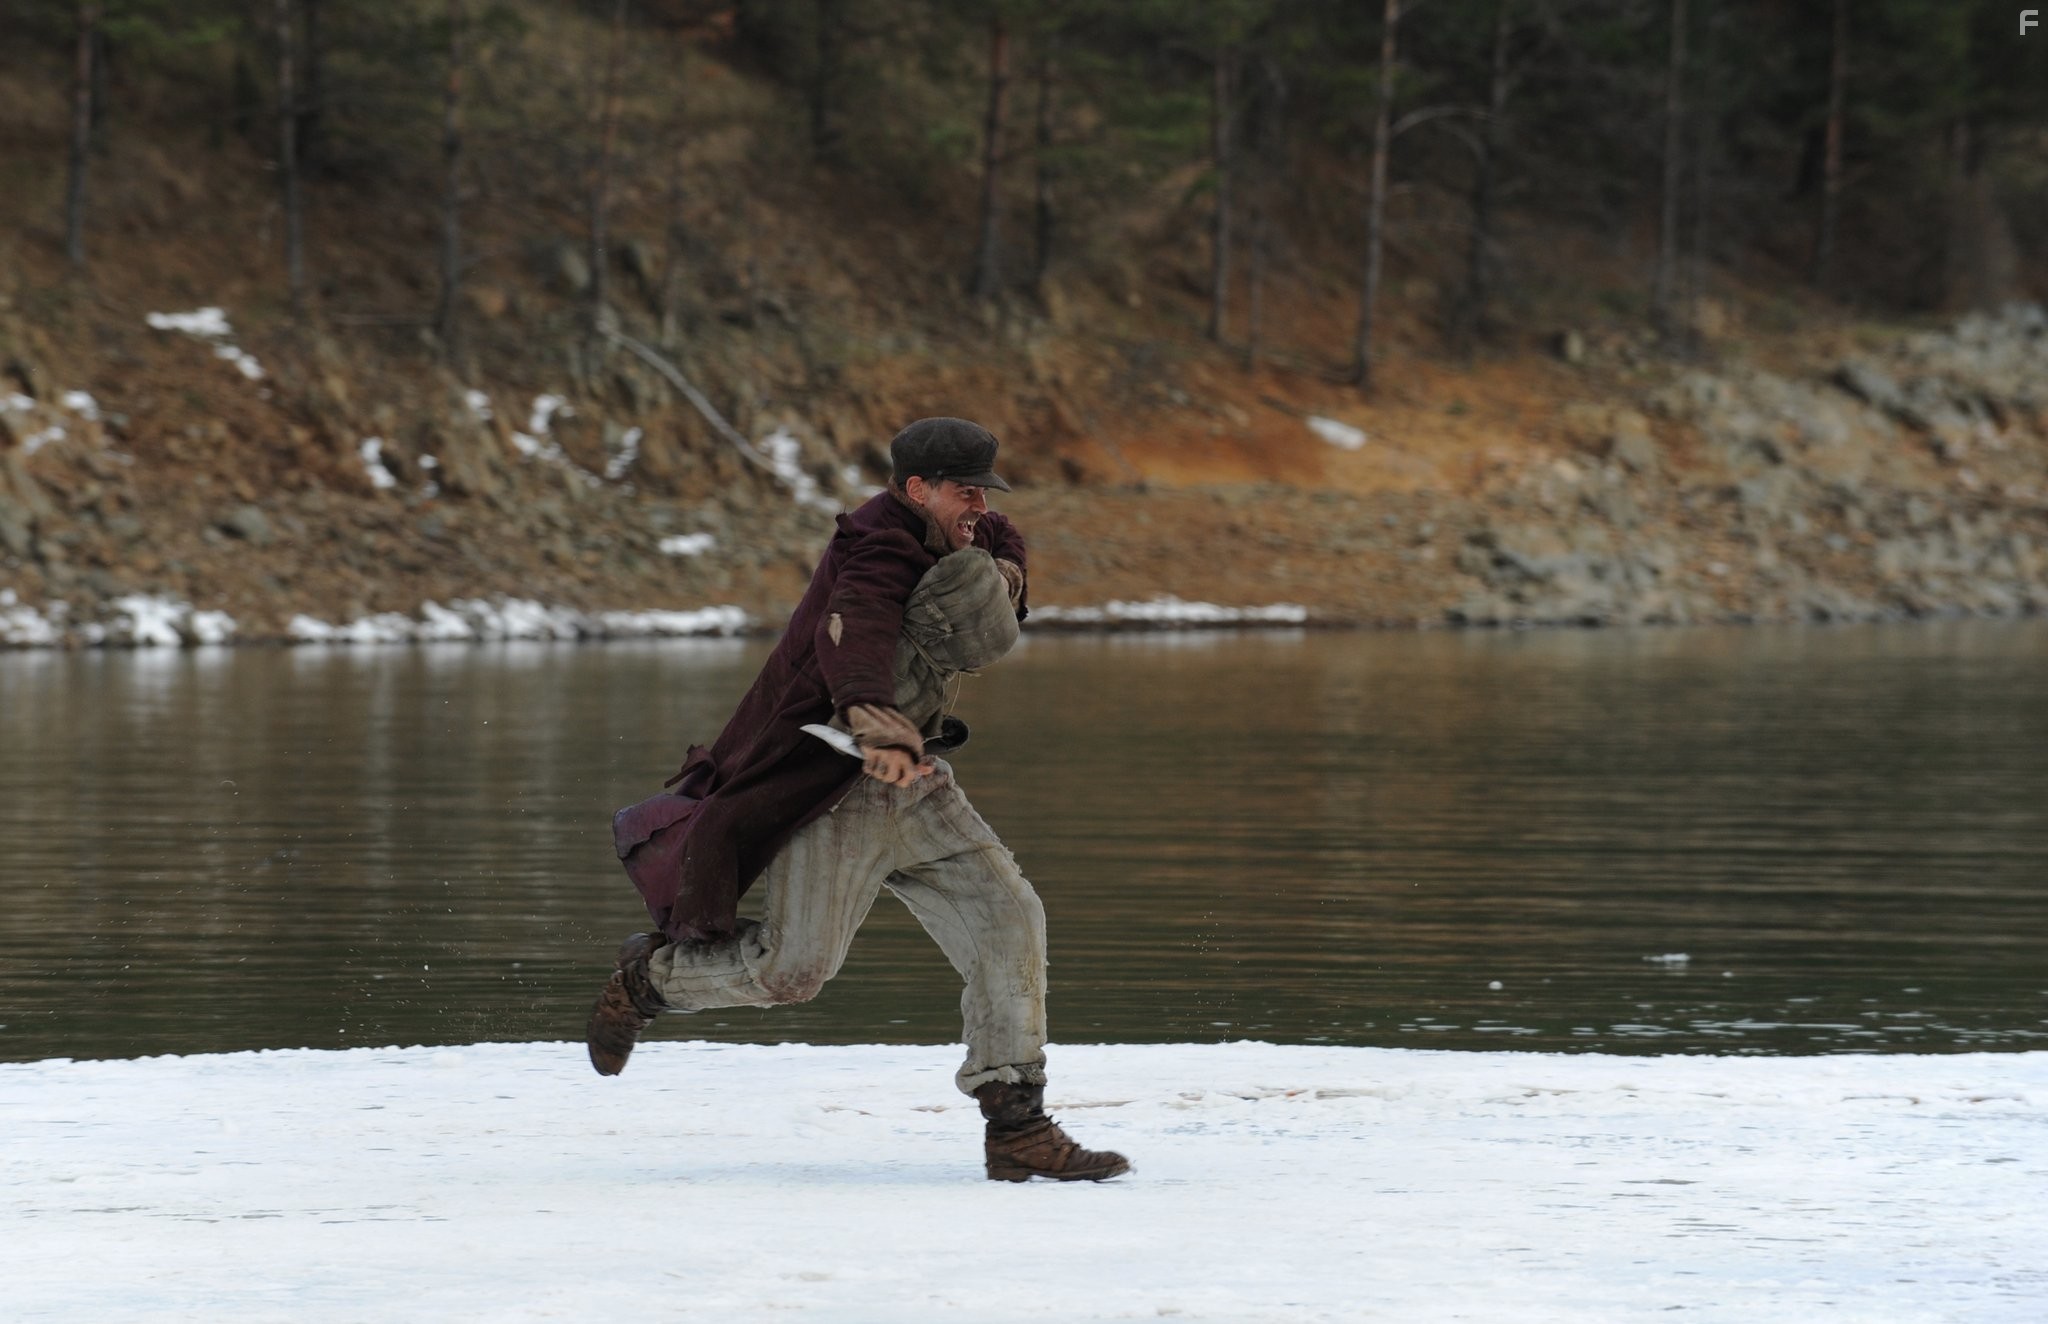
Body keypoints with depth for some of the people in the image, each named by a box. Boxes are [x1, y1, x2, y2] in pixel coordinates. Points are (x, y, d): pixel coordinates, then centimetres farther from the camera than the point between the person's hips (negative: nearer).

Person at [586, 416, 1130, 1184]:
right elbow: (852, 637, -41)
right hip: (831, 789, -9)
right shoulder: (878, 552, -23)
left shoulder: (945, 539, 5)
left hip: (912, 780, 9)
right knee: (795, 967, -8)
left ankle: (1017, 1129, -3)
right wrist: (878, 727, -61)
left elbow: (1002, 544, 24)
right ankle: (648, 977, 23)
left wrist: (999, 573, -2)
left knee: (1007, 918, -4)